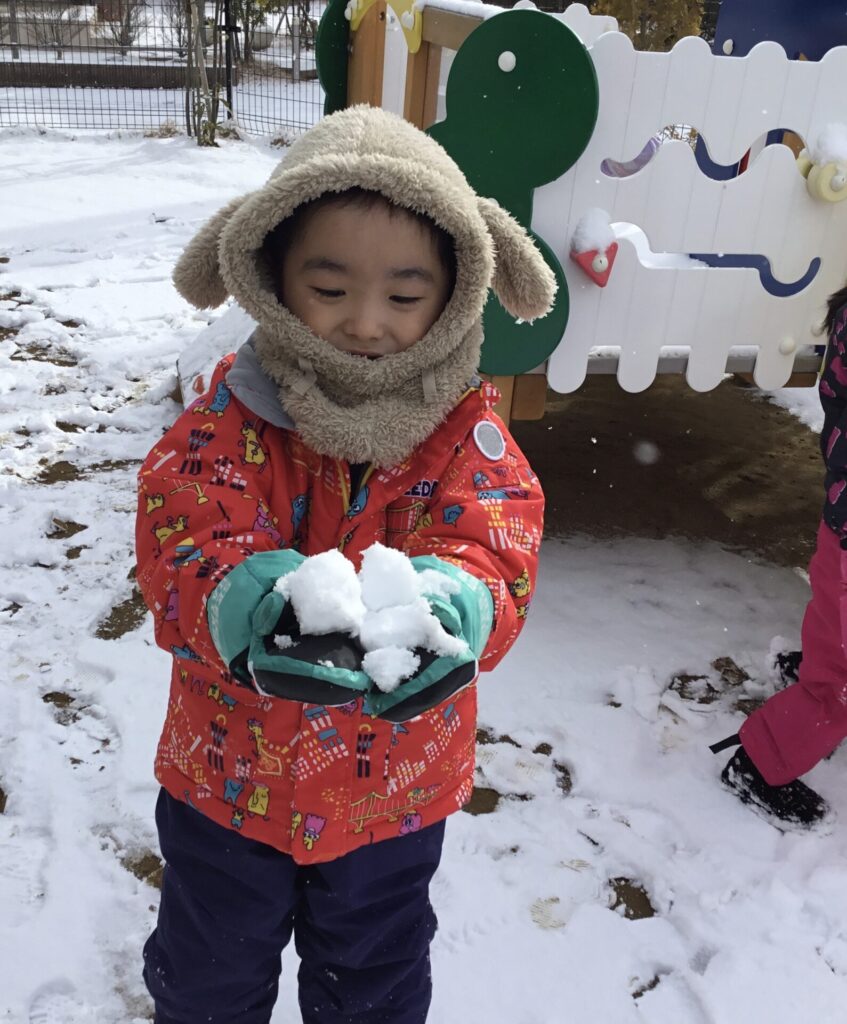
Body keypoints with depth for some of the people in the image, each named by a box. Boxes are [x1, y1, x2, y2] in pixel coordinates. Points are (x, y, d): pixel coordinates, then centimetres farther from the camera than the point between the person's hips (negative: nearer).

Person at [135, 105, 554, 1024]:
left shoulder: (467, 433, -14)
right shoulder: (228, 420, -16)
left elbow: (495, 549, -26)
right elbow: (180, 541, -27)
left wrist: (449, 605, -51)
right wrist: (245, 604, -51)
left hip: (394, 791, 1)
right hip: (230, 774, 0)